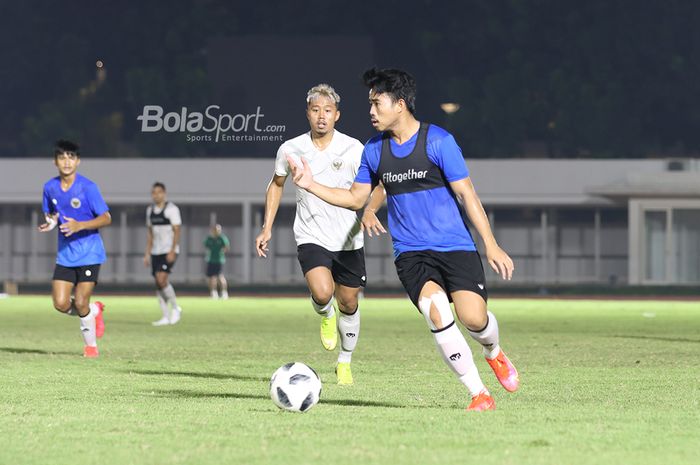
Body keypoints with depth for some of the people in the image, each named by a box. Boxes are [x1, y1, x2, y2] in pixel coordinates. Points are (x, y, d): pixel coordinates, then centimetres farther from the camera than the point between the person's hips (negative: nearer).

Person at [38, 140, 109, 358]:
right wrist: (50, 223, -5)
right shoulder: (50, 187, 2)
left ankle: (91, 345, 13)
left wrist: (80, 225, -26)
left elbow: (106, 218, -11)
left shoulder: (88, 187, -13)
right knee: (60, 304, -6)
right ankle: (94, 311, 25)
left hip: (89, 253, -5)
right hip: (65, 255, 5)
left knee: (80, 303, -10)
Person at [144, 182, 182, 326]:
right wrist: (147, 253, 15)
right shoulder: (150, 210, 13)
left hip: (169, 251, -7)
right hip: (156, 252, 7)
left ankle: (175, 308, -1)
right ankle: (166, 317, 9)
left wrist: (172, 251, -19)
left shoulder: (172, 209, -7)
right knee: (158, 283, 3)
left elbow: (176, 231, -10)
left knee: (162, 280, -20)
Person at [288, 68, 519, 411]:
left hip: (456, 247, -3)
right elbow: (356, 198, 19)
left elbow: (466, 194, -6)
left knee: (473, 317, -20)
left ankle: (493, 352, 19)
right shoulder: (374, 149, 8)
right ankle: (479, 393, -16)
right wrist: (311, 185, 6)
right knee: (435, 308, -25)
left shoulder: (438, 141, -7)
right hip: (411, 252, 3)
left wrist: (492, 246, -9)